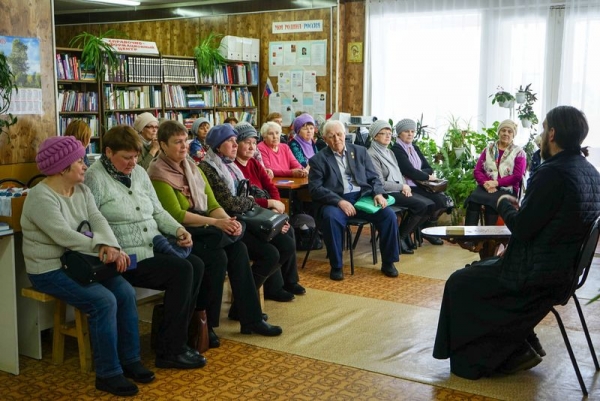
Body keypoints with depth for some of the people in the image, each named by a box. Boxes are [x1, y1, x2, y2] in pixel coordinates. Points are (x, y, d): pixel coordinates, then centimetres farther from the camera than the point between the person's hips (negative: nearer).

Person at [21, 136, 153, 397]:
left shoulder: (81, 190, 7)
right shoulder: (40, 197, -18)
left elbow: (98, 220, -6)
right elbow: (64, 236, -27)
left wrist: (110, 245, -27)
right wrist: (101, 248, -21)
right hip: (50, 271, -8)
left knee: (126, 292, -11)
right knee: (104, 301, -25)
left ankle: (130, 360, 2)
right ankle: (108, 374, -13)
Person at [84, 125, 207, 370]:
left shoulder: (139, 173, 16)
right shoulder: (95, 178, -7)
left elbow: (158, 212, 21)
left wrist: (178, 229, 4)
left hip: (154, 248, 8)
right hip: (127, 257, -8)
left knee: (196, 265, -15)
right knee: (181, 270, -23)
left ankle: (177, 338, -5)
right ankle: (170, 351, -13)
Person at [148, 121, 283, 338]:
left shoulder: (193, 168, 14)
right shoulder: (158, 173, -8)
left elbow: (212, 204, 9)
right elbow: (176, 214, -17)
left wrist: (228, 220, -13)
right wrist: (215, 222, -25)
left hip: (202, 229, 7)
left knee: (238, 249, -17)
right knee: (216, 256, -28)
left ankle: (251, 319, -12)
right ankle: (202, 323, -12)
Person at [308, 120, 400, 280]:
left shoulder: (360, 151, 15)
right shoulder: (318, 159, 4)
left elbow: (373, 177, 15)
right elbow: (315, 189, -6)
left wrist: (379, 193, -7)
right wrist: (339, 201, -19)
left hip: (363, 196, 3)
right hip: (336, 200, -3)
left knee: (389, 215, -21)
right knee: (330, 217, -36)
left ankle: (388, 262, -3)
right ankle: (336, 266, -18)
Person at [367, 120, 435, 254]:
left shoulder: (389, 152, 18)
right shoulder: (371, 155, -10)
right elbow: (381, 184, -15)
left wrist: (405, 188, -2)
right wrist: (402, 187, -9)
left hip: (399, 190, 9)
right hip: (386, 193, -9)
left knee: (430, 205, -6)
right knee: (420, 205, -23)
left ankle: (407, 233, 5)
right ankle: (400, 237, -9)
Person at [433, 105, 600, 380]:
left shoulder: (553, 172, -24)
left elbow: (522, 229, -22)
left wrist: (504, 204, -5)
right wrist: (522, 208, 9)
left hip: (538, 275, -9)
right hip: (564, 267, 9)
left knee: (460, 283, 7)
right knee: (481, 269, 26)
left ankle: (515, 352, 17)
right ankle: (526, 344, 25)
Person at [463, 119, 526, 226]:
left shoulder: (518, 153, 7)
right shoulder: (488, 149, 17)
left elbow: (517, 176, -3)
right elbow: (477, 170, 10)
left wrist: (496, 183, -15)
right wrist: (486, 183, -12)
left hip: (506, 189, -2)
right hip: (486, 187, 3)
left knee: (491, 201, -36)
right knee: (473, 198, -32)